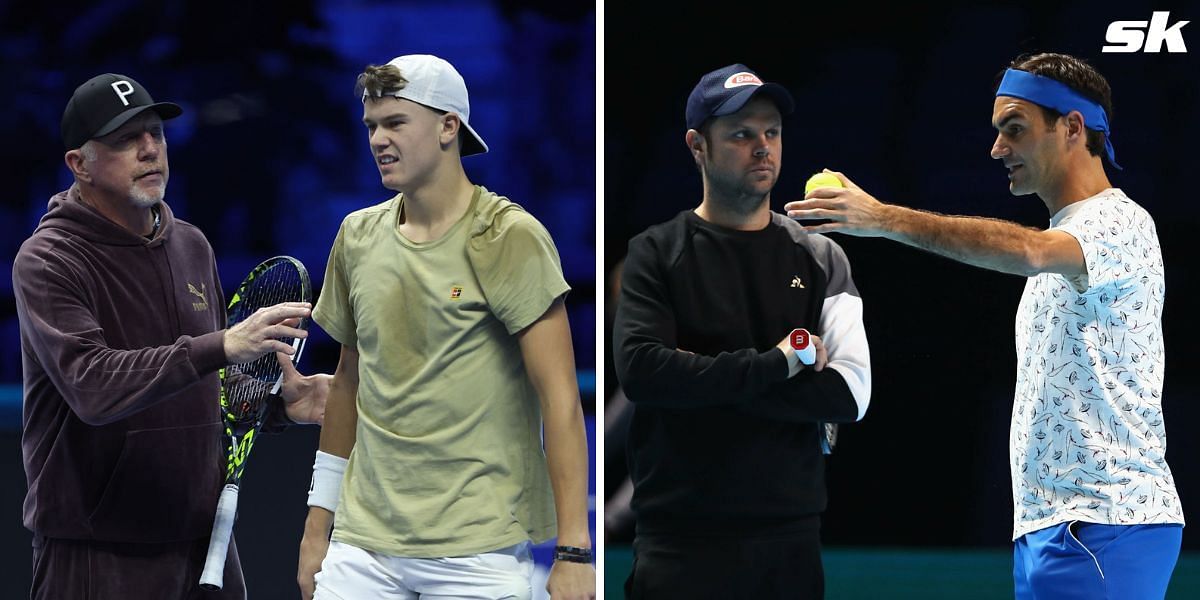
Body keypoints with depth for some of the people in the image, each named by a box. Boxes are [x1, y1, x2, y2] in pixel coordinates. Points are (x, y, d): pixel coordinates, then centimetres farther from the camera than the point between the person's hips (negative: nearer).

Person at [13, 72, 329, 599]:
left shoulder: (191, 245, 13)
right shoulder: (48, 261, -11)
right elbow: (94, 387, -27)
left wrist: (280, 404, 3)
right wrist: (222, 347, -34)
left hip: (204, 539, 6)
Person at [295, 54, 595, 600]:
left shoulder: (509, 237, -7)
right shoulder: (357, 237, 10)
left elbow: (560, 397, -11)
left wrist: (573, 553, -17)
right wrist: (318, 523, 17)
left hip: (478, 550, -4)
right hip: (363, 547, 5)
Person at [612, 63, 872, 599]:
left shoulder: (819, 258, 9)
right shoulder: (658, 253, 2)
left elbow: (851, 392, -4)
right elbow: (639, 369, -15)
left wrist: (704, 383, -11)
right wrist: (775, 365, -12)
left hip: (791, 535, 2)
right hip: (683, 540, -2)